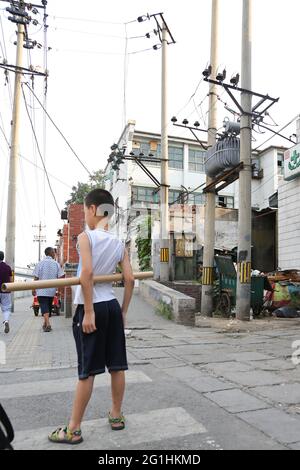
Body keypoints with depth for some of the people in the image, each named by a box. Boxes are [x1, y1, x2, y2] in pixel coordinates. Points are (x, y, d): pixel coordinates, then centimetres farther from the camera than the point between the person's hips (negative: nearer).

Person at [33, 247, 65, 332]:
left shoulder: (40, 263, -5)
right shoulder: (56, 264, -1)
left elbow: (36, 278, -6)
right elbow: (61, 277, -7)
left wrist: (33, 289, 3)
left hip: (41, 290, -2)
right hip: (52, 290, 2)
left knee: (44, 306, -5)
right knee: (49, 306, 17)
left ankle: (47, 324, -20)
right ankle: (45, 324, 27)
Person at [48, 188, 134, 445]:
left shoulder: (86, 236, -10)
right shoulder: (119, 243, 6)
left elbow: (87, 273, -22)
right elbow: (130, 279, 2)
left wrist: (88, 311, -17)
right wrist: (123, 311, 10)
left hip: (92, 307, -5)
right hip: (112, 306, 5)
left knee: (87, 371, 2)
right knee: (117, 366, 13)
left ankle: (73, 430, 17)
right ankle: (117, 415, 31)